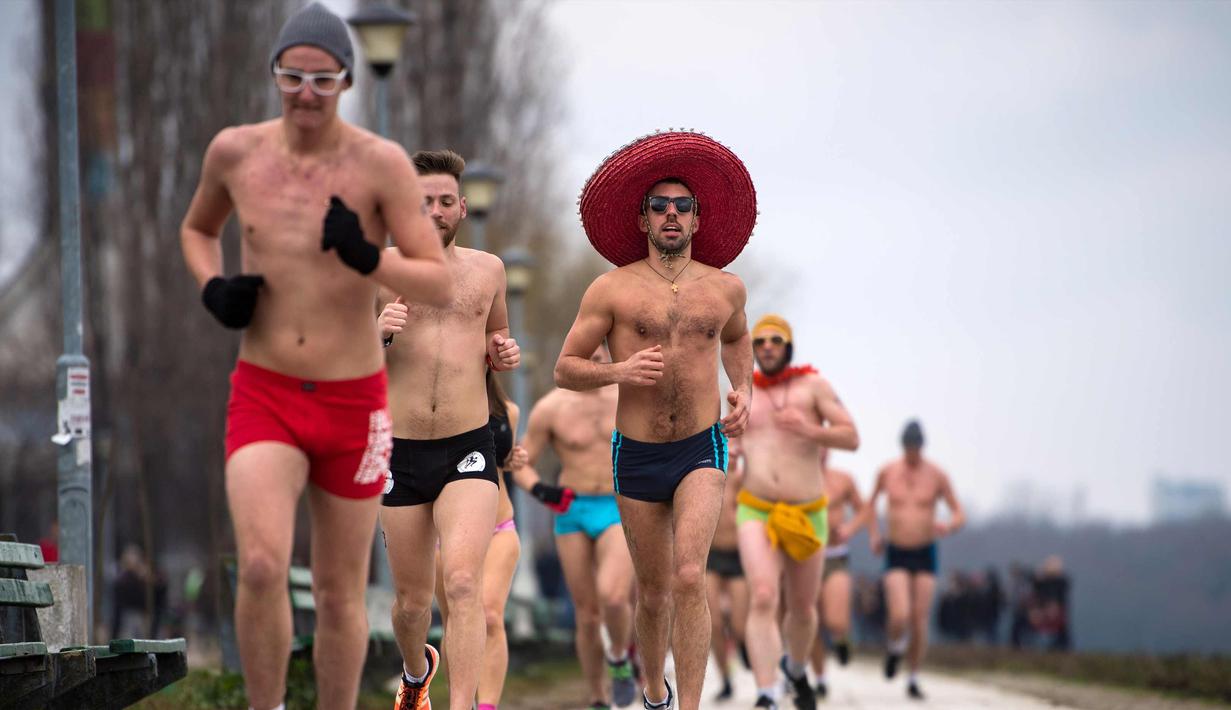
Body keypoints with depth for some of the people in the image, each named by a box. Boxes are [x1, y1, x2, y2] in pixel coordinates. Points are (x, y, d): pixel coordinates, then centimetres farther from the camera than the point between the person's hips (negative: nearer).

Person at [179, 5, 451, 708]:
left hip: (353, 400, 0)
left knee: (341, 592, 9)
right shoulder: (235, 152, -1)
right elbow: (197, 229, 20)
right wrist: (213, 287, 0)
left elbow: (442, 285, -11)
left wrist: (368, 258, -30)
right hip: (263, 393, 1)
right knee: (261, 567, -21)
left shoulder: (381, 163, -9)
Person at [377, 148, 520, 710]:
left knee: (462, 583, -22)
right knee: (411, 601, 12)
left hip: (469, 453, 0)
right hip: (402, 455, 0)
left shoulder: (488, 269, 8)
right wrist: (377, 332, -17)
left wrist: (505, 355, 2)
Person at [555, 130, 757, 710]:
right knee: (653, 591, 10)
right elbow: (565, 368, 1)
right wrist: (619, 371, -18)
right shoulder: (613, 289, -1)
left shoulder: (725, 288, 7)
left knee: (689, 579, -19)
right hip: (637, 455, 0)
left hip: (701, 451, 0)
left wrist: (743, 390, 12)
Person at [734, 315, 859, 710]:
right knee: (763, 599, -22)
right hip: (757, 513, 0)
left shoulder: (813, 385, 1)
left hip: (807, 515, 0)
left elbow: (851, 439, -5)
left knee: (802, 609, 15)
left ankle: (796, 668, 47)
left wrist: (811, 430, -22)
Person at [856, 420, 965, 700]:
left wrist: (948, 527, -28)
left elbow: (960, 515, -4)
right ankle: (895, 646, 18)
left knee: (920, 622, -2)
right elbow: (872, 501, 18)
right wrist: (873, 535, 6)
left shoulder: (937, 475, -6)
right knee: (899, 618, -18)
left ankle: (913, 680, 17)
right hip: (896, 554, 0)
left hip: (925, 554, 0)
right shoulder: (887, 472, -3)